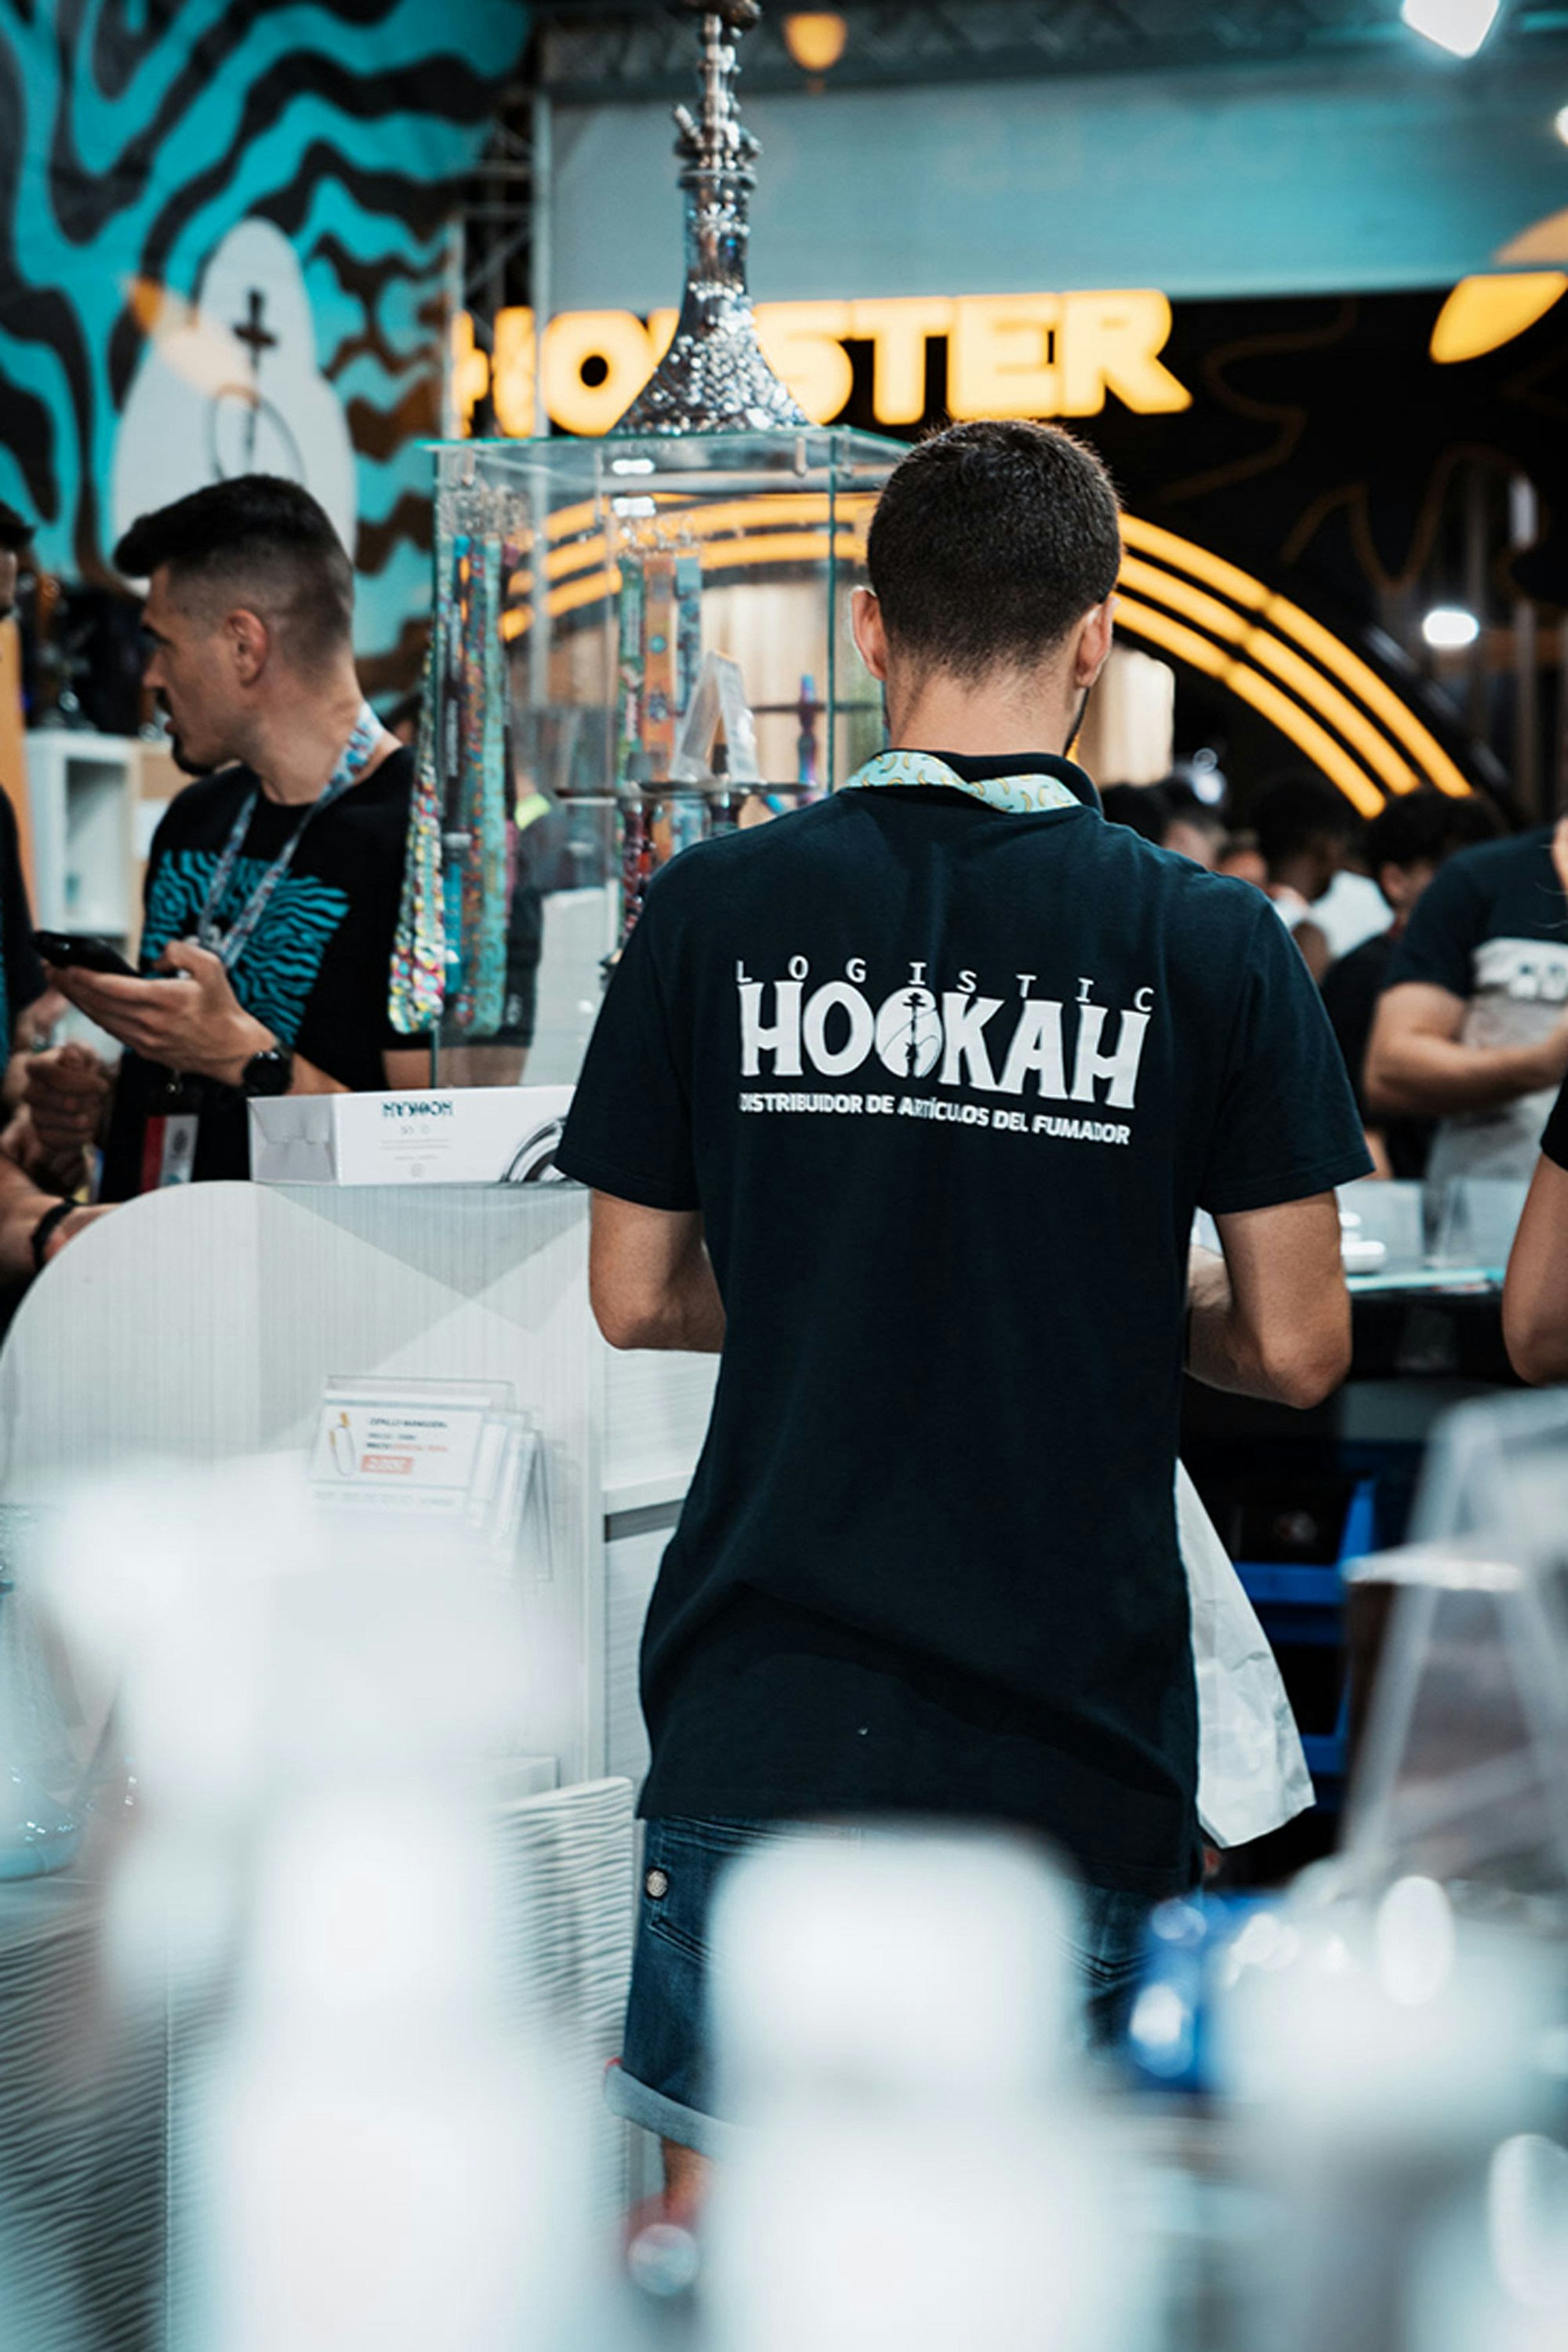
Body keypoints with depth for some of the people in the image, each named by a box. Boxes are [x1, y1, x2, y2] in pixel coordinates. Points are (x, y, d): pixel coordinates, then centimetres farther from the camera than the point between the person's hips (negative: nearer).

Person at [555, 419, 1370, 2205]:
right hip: (1072, 1723, -1)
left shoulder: (714, 912, -2)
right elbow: (1296, 1351, -2)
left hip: (769, 1713, 1)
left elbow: (635, 1298, 5)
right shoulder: (1211, 946, -5)